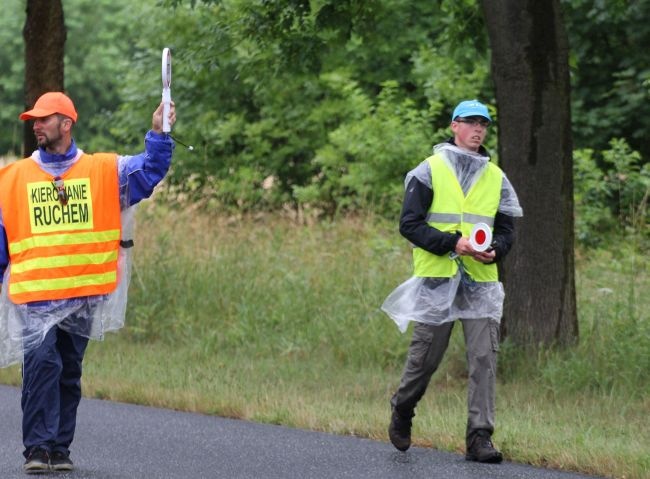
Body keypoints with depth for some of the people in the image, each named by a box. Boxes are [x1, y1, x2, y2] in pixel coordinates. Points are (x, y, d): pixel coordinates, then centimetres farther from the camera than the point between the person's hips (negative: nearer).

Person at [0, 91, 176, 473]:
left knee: (69, 373, 8)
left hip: (83, 294, 1)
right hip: (34, 295, -1)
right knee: (41, 363, -16)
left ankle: (60, 449, 16)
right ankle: (38, 448, -14)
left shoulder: (104, 170, 7)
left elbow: (149, 171, 0)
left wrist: (159, 135, -15)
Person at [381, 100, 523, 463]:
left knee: (485, 359, -8)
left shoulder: (496, 177, 13)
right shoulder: (430, 170, 0)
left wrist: (495, 250, -8)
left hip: (481, 281, 3)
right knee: (425, 358, 4)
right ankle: (402, 411, 32)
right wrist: (452, 243, -17)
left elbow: (507, 229, 15)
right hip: (437, 279, -3)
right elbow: (410, 224, -5)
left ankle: (480, 438, -7)